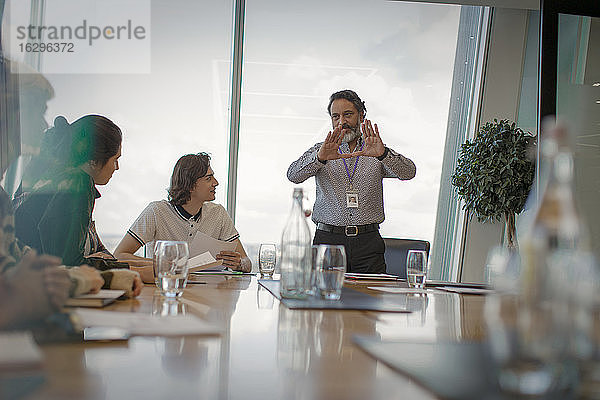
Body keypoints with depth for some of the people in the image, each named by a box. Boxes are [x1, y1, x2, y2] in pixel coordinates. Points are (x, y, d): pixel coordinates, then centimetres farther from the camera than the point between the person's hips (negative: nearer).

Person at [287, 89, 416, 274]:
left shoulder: (378, 153, 12)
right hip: (328, 240, 0)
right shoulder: (320, 150, 11)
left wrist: (383, 154, -27)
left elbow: (408, 172, -6)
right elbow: (294, 175, -7)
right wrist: (320, 157, -28)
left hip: (368, 244, 0)